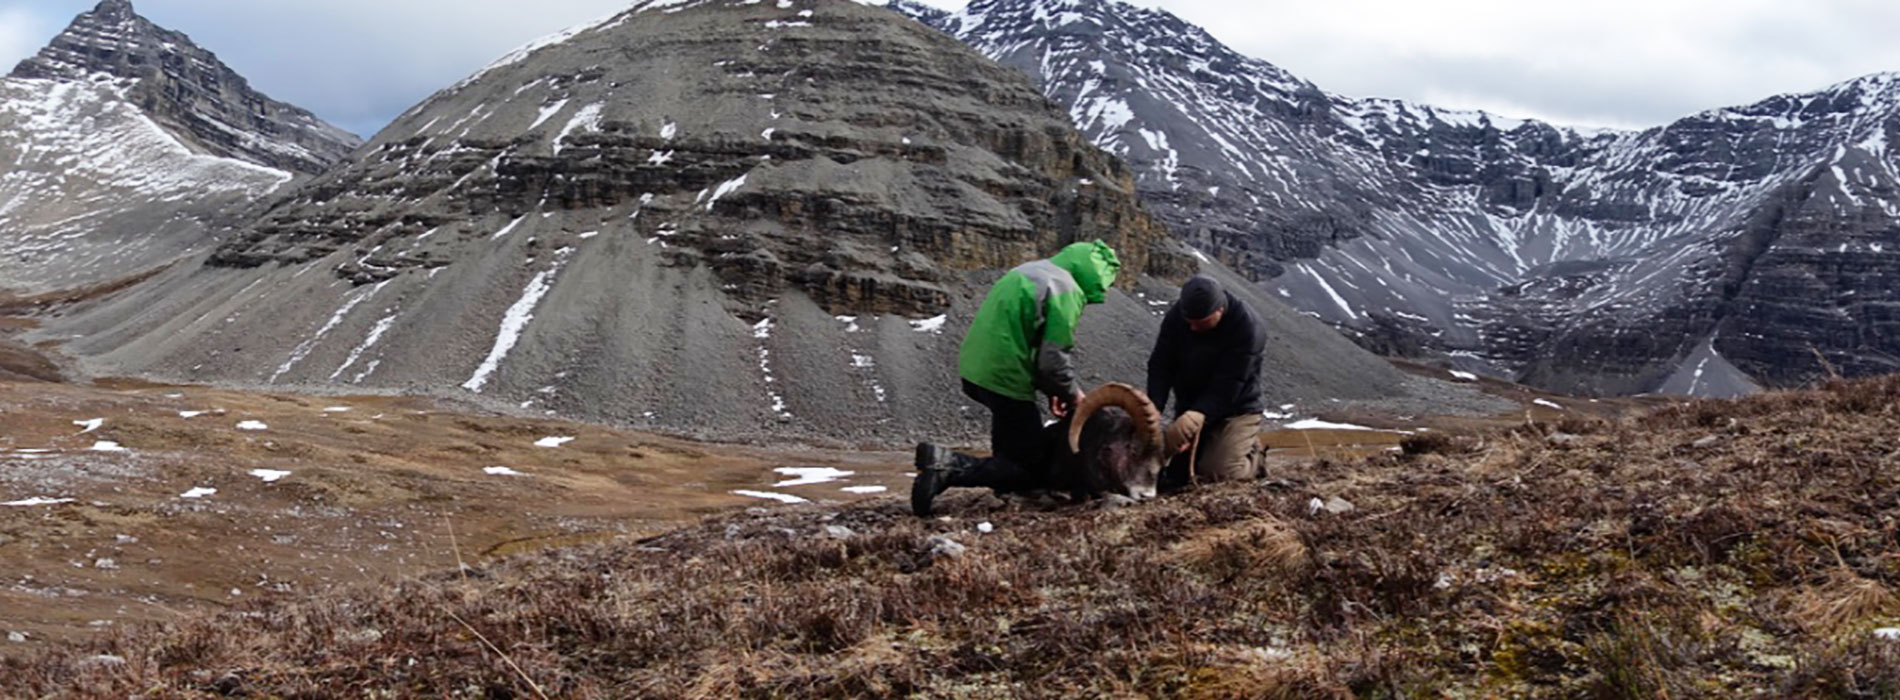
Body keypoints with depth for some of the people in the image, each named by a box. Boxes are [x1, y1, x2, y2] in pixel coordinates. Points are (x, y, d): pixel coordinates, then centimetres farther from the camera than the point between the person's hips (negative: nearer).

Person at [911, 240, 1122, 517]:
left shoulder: (1033, 271, 16)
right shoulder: (1067, 291, -12)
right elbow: (1053, 359, -15)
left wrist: (1053, 390, 13)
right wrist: (1071, 392, 3)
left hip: (973, 367, 10)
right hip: (1004, 377, -10)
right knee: (1031, 470, -1)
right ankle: (949, 466, -16)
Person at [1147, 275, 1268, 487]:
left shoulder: (1247, 327, -26)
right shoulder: (1176, 315, -11)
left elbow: (1227, 386, -29)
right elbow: (1160, 366, -14)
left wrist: (1198, 415, -43)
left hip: (1236, 408, -5)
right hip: (1189, 406, 5)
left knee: (1215, 472, -21)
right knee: (1174, 472, 1)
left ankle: (1252, 454, 10)